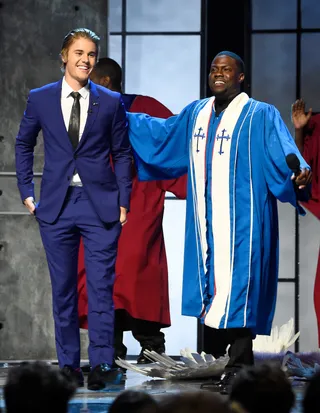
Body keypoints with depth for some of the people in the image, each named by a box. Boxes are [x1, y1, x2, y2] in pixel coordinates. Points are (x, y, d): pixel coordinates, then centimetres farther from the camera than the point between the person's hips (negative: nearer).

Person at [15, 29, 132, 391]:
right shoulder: (40, 99, 4)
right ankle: (68, 365, 14)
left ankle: (100, 365, 0)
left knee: (101, 288, -5)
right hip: (56, 206, 1)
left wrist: (123, 201, 1)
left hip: (101, 206, -1)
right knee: (63, 289, 7)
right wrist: (26, 192, 9)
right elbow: (24, 145, 16)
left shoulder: (110, 102, 2)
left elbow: (122, 153, 7)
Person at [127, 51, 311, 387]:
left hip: (240, 220, -6)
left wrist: (298, 175, -38)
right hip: (206, 221, 6)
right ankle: (240, 363, 15)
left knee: (236, 288, -8)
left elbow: (284, 154, -17)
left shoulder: (261, 116, -6)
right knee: (214, 285, 7)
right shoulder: (196, 114, 12)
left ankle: (238, 368, -5)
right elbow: (163, 133, 28)